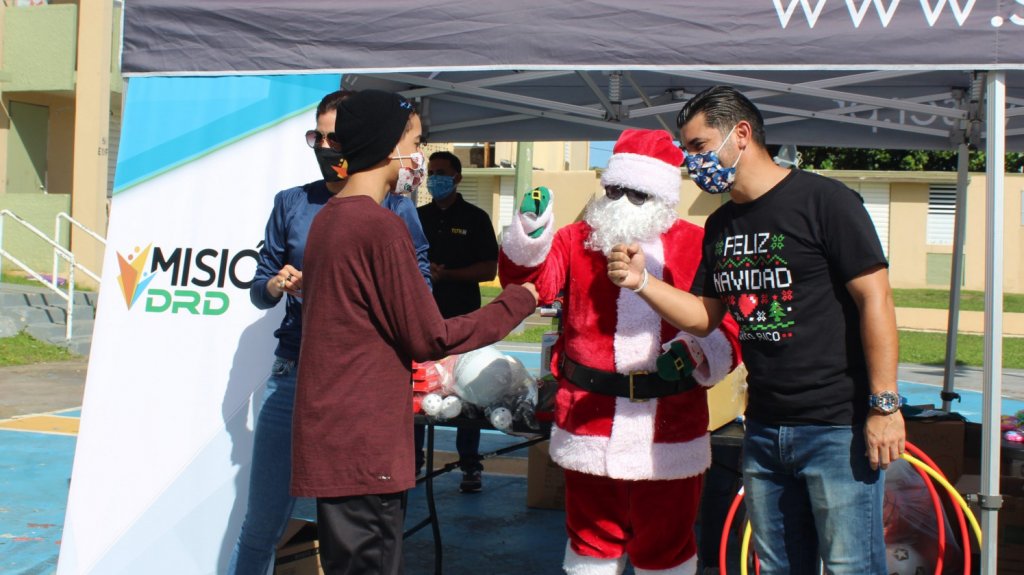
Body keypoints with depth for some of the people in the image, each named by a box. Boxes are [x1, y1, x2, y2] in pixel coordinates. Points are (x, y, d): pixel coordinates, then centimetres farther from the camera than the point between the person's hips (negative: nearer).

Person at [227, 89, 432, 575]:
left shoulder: (395, 210, 2)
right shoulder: (292, 203, 8)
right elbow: (259, 290, 13)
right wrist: (278, 284, -9)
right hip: (295, 374, 2)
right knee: (261, 523, 5)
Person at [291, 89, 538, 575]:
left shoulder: (326, 219, 11)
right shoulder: (382, 226, -16)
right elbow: (429, 338, -12)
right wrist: (517, 301, -1)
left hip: (331, 438, 9)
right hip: (364, 446, -9)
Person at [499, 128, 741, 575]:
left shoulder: (698, 247, 2)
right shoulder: (578, 240, 5)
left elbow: (732, 323, 2)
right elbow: (534, 283, -10)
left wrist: (698, 352, -17)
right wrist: (529, 237, -29)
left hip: (671, 432, -1)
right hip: (590, 425, 1)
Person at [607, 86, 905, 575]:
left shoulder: (822, 200, -10)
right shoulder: (721, 226, 13)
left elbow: (875, 300, -13)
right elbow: (705, 316, 18)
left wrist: (884, 404, -16)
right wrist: (640, 282, 2)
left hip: (839, 425, -7)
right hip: (763, 426, 7)